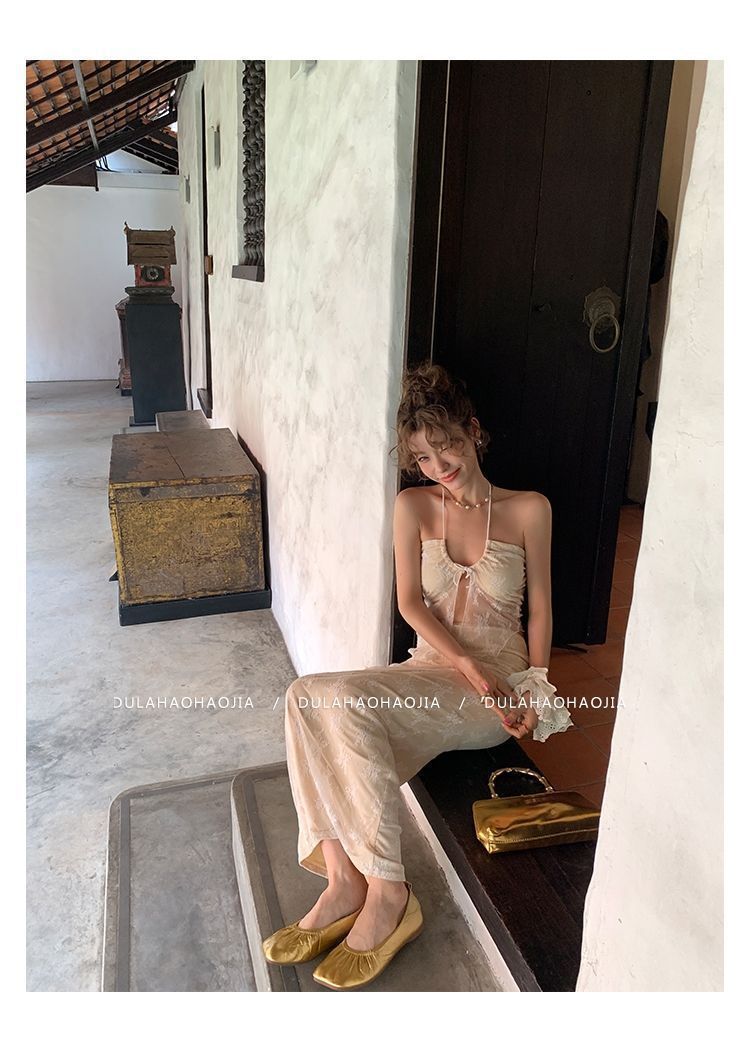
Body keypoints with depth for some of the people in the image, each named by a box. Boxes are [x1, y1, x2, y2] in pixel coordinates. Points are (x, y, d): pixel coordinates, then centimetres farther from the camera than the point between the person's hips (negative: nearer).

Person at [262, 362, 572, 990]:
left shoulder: (530, 509, 2)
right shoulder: (413, 506, 7)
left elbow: (541, 609, 6)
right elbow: (410, 603, -2)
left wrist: (533, 687, -7)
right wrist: (474, 671, -14)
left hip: (499, 685, -4)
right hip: (431, 672, 4)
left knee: (338, 703, -29)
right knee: (310, 697, -26)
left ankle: (386, 895, -20)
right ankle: (344, 880, -21)